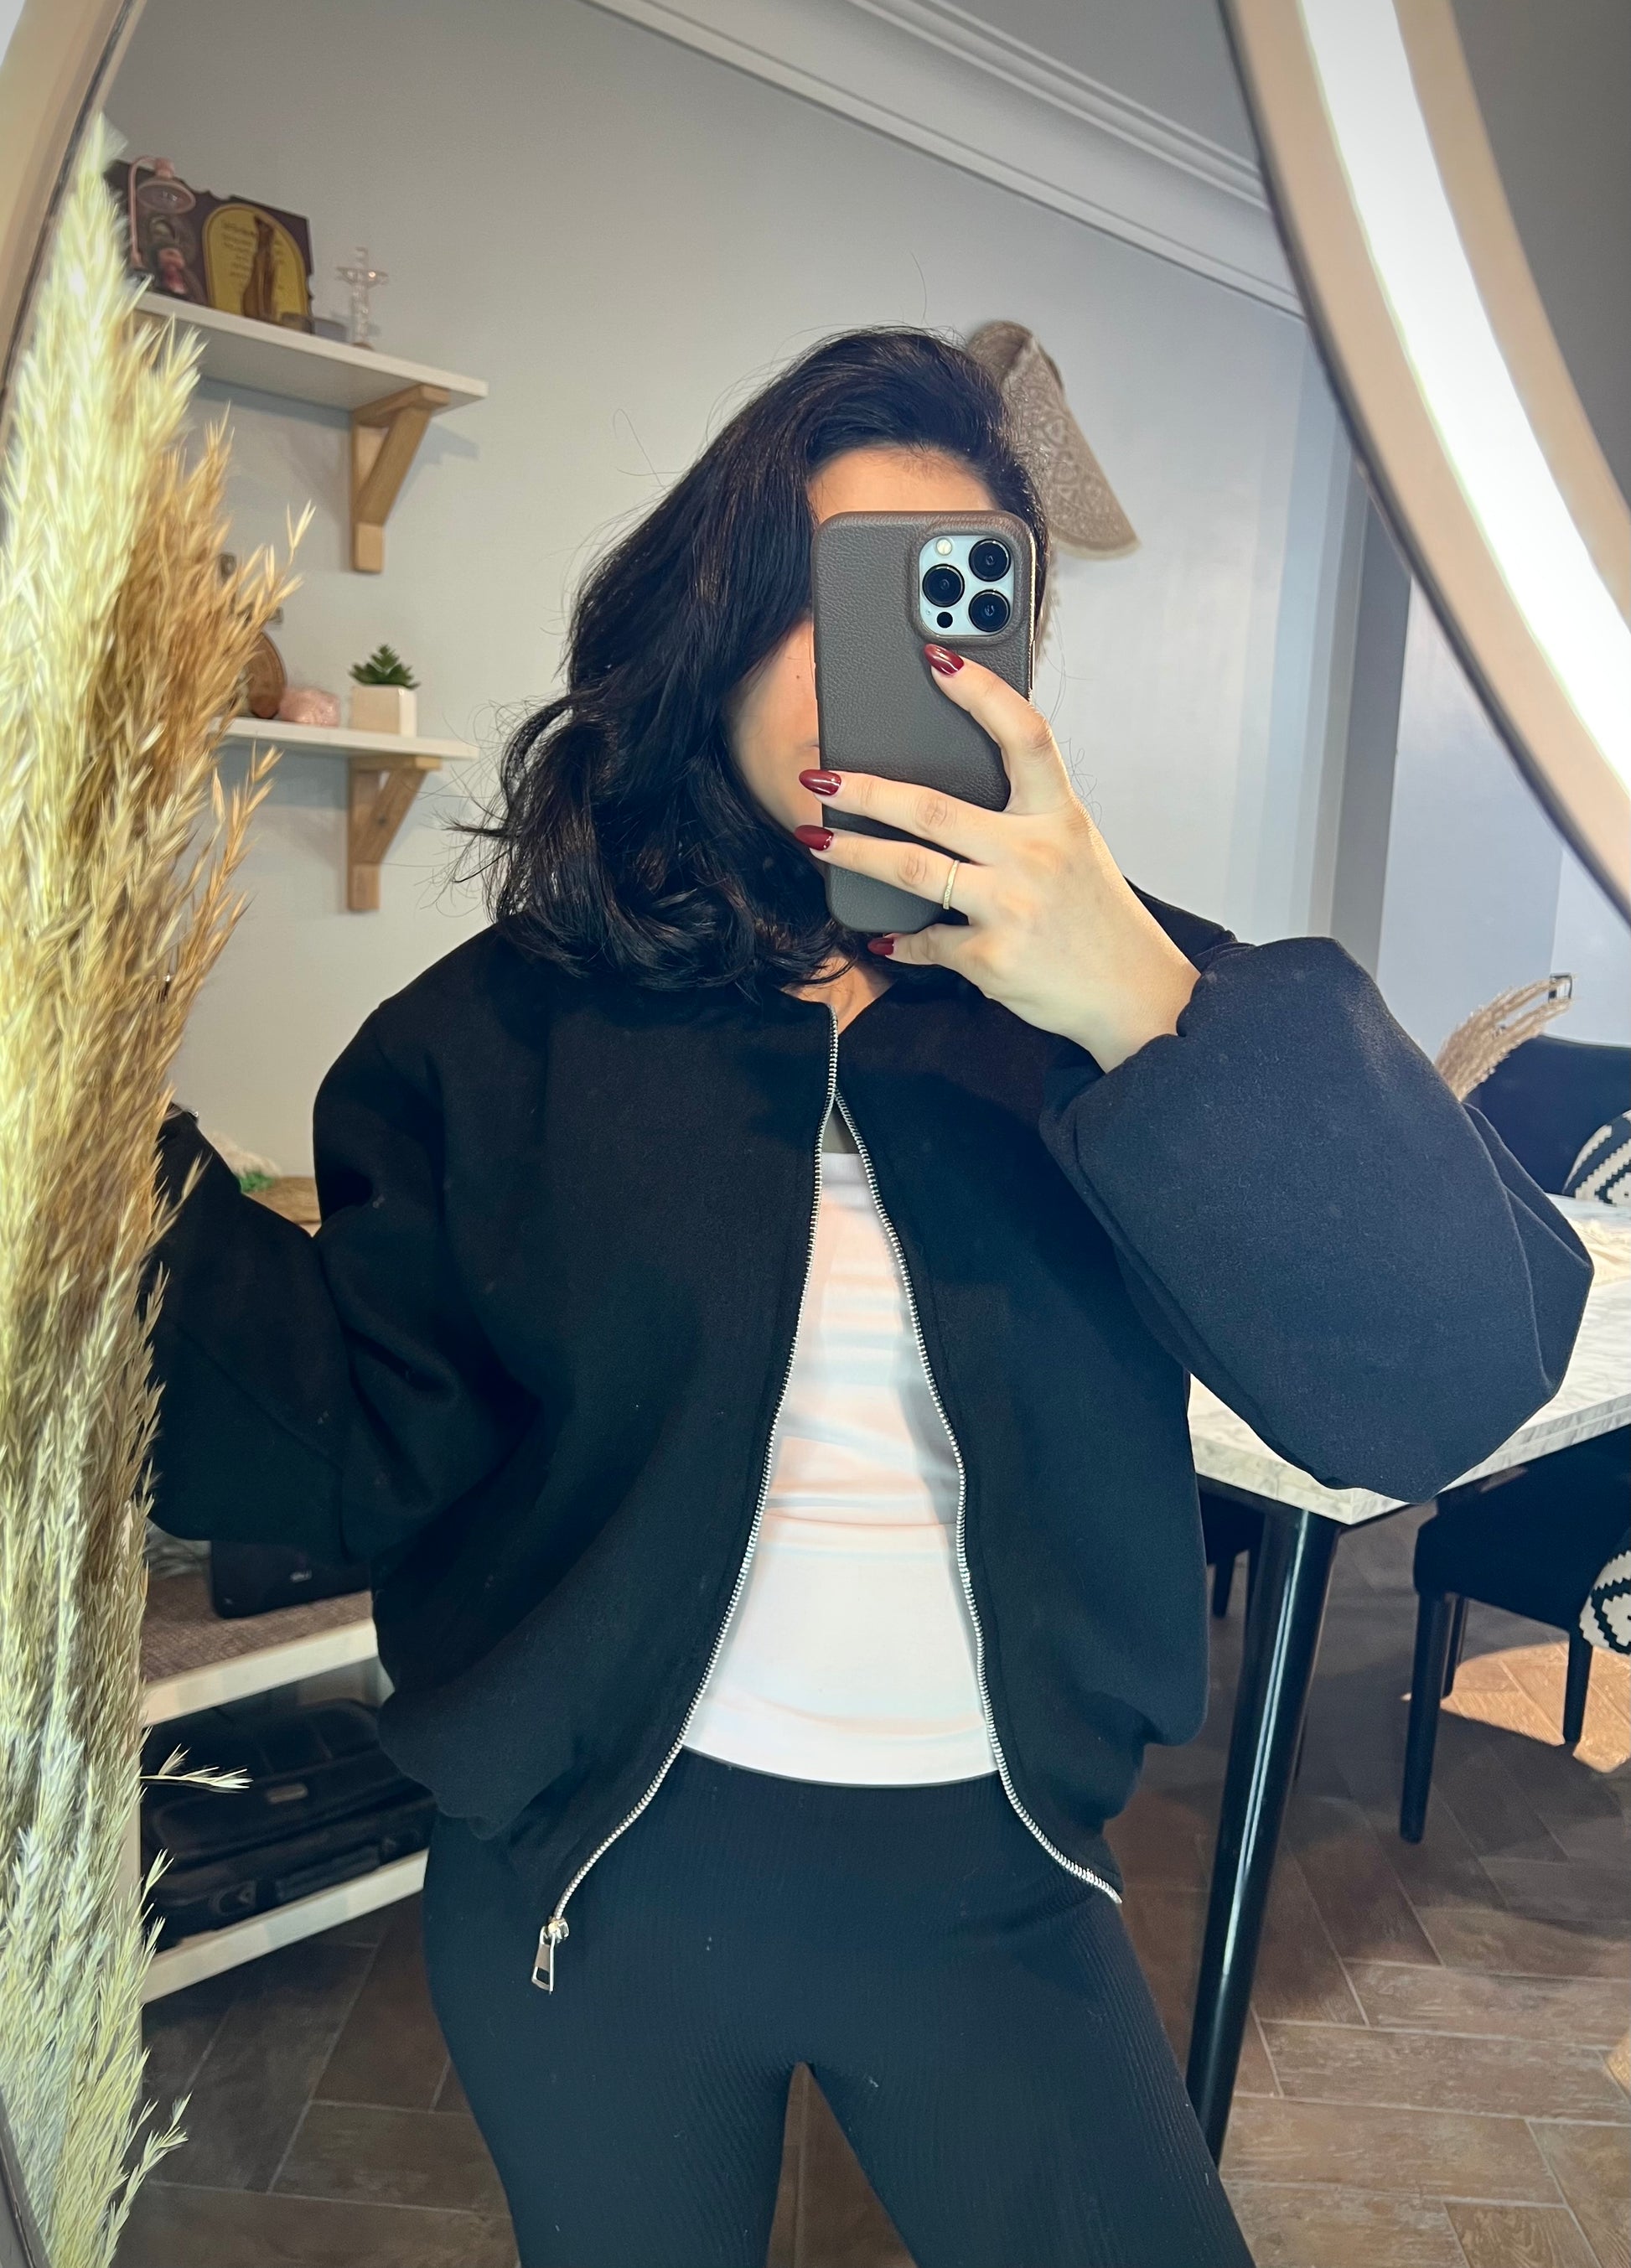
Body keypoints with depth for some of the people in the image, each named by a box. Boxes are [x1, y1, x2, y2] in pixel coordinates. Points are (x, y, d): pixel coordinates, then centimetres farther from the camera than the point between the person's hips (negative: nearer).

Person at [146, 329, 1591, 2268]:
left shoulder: (1108, 993, -8)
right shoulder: (514, 1024, -8)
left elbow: (1455, 1387, -18)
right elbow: (362, 1446, -11)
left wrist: (1147, 1013, -30)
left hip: (994, 1887, 0)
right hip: (599, 1881, 1)